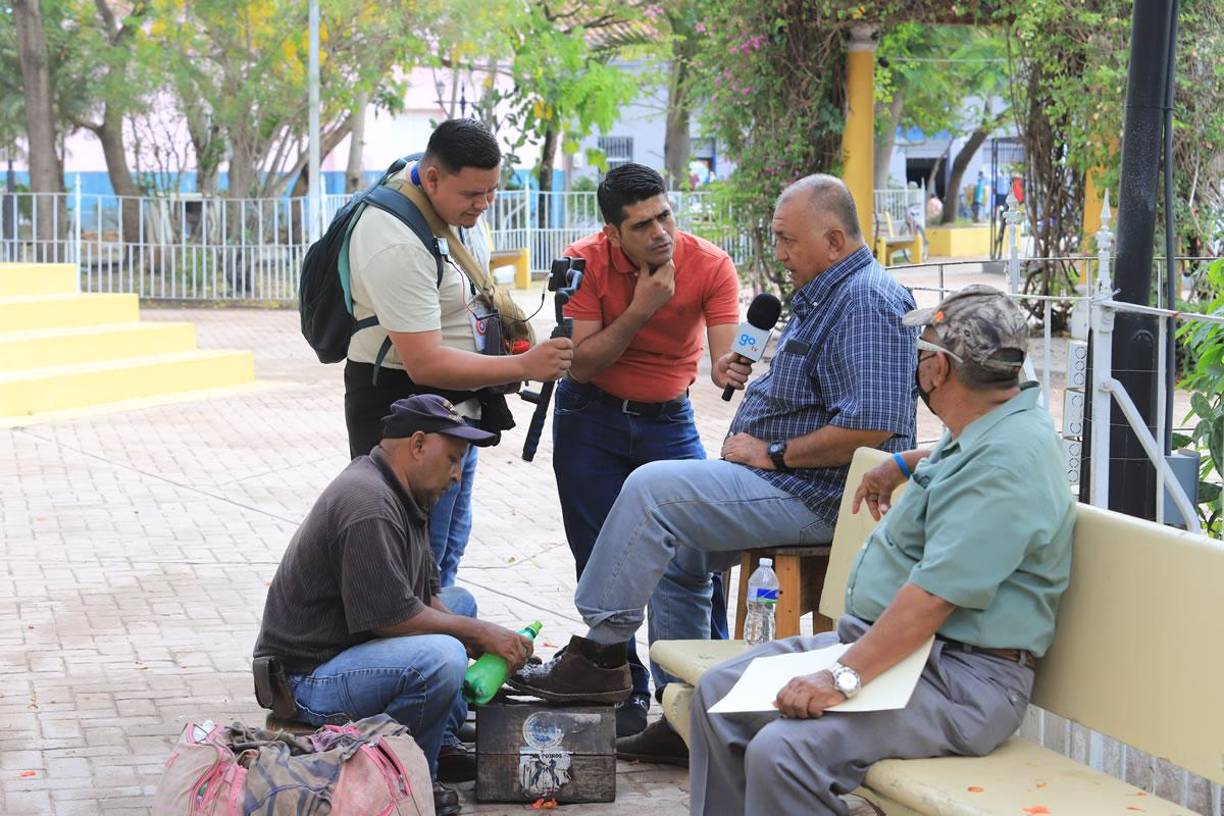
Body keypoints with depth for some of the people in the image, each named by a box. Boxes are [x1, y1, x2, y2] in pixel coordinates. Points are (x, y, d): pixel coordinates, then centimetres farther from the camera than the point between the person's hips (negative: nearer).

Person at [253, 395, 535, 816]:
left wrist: (485, 644, -2)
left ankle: (442, 744, 16)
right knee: (441, 657, -34)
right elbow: (392, 617, -26)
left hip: (347, 647, 11)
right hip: (309, 679, -11)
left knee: (459, 601, 23)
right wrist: (479, 633, -15)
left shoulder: (399, 495, 12)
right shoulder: (369, 507, -23)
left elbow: (426, 595, 13)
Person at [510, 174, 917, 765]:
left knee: (652, 488, -18)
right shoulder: (822, 294, 17)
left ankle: (600, 655, -10)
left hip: (813, 496, -12)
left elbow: (870, 426, -29)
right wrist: (753, 376, 9)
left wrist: (774, 453, -19)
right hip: (794, 488, 12)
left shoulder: (867, 302, -18)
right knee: (676, 547, 18)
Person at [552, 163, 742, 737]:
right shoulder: (585, 263, -16)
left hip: (668, 419, 0)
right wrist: (640, 310, -28)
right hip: (590, 418, 0)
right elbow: (581, 364, -19)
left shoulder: (710, 265, -17)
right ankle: (626, 692, 16)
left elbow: (724, 359, -23)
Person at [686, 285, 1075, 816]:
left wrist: (844, 678, -29)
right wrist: (905, 465, 37)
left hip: (959, 676, -11)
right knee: (719, 693, 6)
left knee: (782, 751, -30)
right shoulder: (990, 430, 11)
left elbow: (933, 597, -28)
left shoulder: (1007, 461, -22)